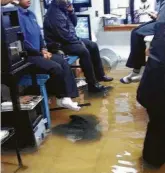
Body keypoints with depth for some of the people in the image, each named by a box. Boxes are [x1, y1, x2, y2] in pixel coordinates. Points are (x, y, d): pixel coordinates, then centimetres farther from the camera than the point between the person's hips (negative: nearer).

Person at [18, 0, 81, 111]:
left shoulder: (30, 14, 15)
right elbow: (22, 42, -20)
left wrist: (43, 49, 5)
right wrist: (40, 53, -14)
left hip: (38, 52, 9)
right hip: (28, 56, -9)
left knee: (63, 62, -7)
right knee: (56, 67, -23)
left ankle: (67, 97, -9)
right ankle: (61, 97, -1)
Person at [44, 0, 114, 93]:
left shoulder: (63, 8, 8)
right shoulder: (54, 13, -22)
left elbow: (74, 24, 13)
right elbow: (64, 35, -26)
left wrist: (71, 11, -5)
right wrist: (79, 41, -14)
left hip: (70, 39, 11)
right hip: (60, 44, -10)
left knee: (93, 46, 8)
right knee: (84, 51, -30)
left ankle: (99, 75, 15)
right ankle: (93, 84, -24)